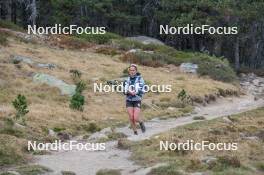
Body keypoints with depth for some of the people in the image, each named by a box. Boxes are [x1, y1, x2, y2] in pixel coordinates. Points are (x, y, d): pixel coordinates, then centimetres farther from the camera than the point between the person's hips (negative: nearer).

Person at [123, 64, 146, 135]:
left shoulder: (140, 79, -6)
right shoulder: (127, 80, 6)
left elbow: (142, 91, -11)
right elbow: (125, 91, 6)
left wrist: (135, 92, -28)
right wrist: (128, 92, -16)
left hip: (137, 100, -3)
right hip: (129, 101, 3)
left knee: (136, 118, -12)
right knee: (131, 118, -5)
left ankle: (141, 123, 22)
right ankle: (135, 132, 11)